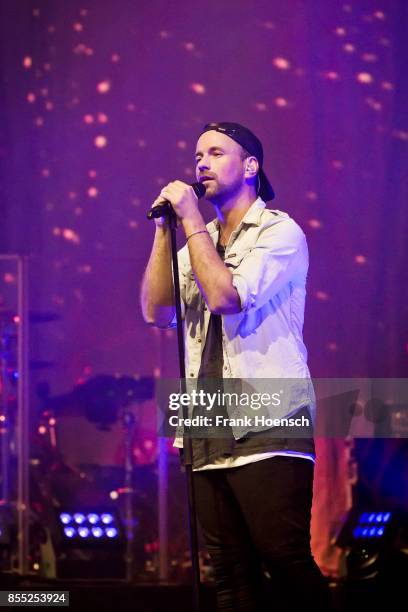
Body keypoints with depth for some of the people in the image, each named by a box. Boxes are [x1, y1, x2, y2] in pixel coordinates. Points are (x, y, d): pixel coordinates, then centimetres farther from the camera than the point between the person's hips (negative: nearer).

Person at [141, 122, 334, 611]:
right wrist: (164, 230, 4)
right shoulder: (199, 242, 21)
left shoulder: (280, 232, -1)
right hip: (210, 437, 6)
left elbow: (225, 296, -16)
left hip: (268, 433, -6)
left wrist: (191, 220, -7)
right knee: (231, 572, 3)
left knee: (286, 561, -13)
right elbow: (157, 311, 9)